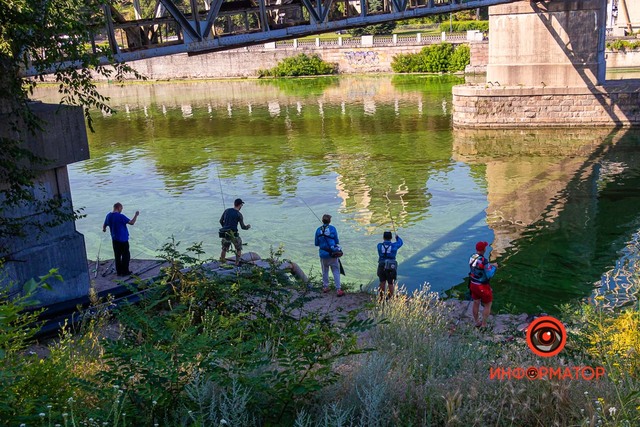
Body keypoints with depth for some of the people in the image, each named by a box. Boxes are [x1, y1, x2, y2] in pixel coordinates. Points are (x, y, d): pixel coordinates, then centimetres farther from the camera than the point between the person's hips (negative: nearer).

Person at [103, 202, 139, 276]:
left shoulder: (109, 215, 2)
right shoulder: (120, 216, -20)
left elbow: (104, 225, 18)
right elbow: (131, 222, -22)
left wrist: (104, 229, 42)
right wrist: (136, 215, -6)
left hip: (114, 239, 7)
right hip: (123, 240, -7)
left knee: (117, 256, 14)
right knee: (126, 256, 5)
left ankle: (119, 271, 19)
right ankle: (125, 271, 9)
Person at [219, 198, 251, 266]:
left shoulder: (226, 210, 4)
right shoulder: (239, 215, -10)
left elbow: (221, 221, 10)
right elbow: (243, 227, -8)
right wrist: (248, 226, 13)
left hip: (225, 233, 5)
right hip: (233, 234, -5)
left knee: (224, 249, 19)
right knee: (239, 249, 15)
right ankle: (237, 263, 14)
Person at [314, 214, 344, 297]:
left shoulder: (318, 230, -3)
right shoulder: (332, 228, -8)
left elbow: (316, 244, 3)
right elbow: (337, 242, -3)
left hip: (323, 254, 2)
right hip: (332, 253, -2)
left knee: (325, 271, 17)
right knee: (336, 271, 2)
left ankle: (325, 287, 26)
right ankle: (338, 289, -2)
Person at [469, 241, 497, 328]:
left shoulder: (472, 257, -6)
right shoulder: (484, 261, -29)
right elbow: (489, 275, -24)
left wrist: (489, 265, 8)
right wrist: (494, 267, -9)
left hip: (473, 284, 7)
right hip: (482, 286, -7)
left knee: (476, 303, 21)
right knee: (487, 305, 12)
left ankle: (477, 322, 36)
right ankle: (483, 325, 18)